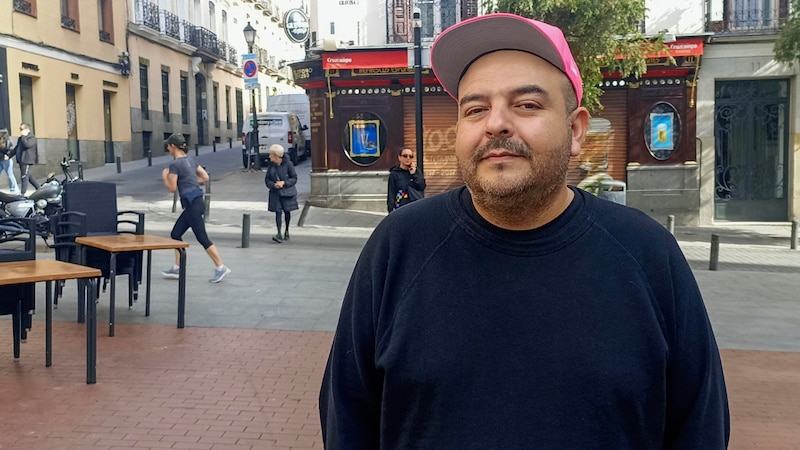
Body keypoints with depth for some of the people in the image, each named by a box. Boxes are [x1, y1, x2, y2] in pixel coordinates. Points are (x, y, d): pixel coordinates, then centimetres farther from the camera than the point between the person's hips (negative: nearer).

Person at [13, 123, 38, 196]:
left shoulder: (31, 138, -8)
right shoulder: (21, 138, 19)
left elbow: (27, 145, -27)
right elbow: (16, 148, 24)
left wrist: (23, 136, -17)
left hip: (27, 161, -9)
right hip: (21, 160, 9)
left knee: (24, 177, -9)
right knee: (28, 176, 15)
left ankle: (22, 194, -9)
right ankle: (38, 188, 26)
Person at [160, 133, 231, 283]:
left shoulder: (175, 165, -13)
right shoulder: (190, 160, 12)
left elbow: (171, 188, -12)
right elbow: (205, 177, 16)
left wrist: (165, 176, 4)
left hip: (193, 205, -9)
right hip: (194, 203, 9)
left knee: (202, 238, -6)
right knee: (175, 234, 14)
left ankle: (221, 268, -4)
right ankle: (177, 268, 19)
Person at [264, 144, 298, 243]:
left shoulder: (288, 164, -10)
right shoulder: (270, 165, 2)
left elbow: (294, 178, -7)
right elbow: (267, 179, 5)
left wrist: (284, 183, -20)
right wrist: (273, 185, -15)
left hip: (287, 192, -2)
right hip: (275, 192, 2)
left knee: (287, 211, 10)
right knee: (278, 212, -7)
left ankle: (287, 231, 30)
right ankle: (279, 234, -12)